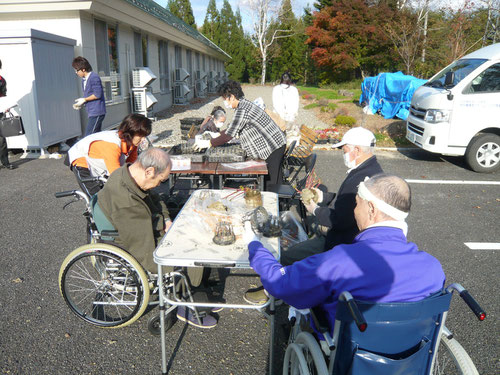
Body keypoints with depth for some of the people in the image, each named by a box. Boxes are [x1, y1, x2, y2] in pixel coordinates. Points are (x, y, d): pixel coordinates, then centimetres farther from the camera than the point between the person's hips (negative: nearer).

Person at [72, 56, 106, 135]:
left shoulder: (94, 77, -12)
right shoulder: (84, 80, 16)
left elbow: (97, 94, -18)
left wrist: (84, 100, -11)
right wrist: (81, 103, 5)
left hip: (97, 112, -9)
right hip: (92, 112, 9)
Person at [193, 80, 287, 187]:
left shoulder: (242, 110, -21)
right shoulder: (244, 104, 12)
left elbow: (228, 136, -21)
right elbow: (233, 128, 23)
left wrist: (208, 143, -12)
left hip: (273, 146, -10)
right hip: (275, 144, 10)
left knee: (271, 183, -5)